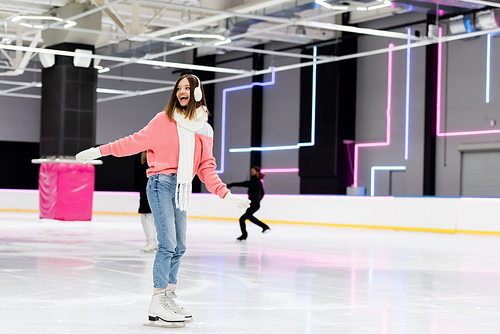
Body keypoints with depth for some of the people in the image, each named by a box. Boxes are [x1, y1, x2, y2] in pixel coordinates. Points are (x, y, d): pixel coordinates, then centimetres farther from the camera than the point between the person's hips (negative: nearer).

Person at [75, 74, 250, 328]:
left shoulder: (203, 130, 13)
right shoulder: (164, 120, -1)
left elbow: (206, 167, 12)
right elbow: (136, 142, -1)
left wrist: (226, 194, 3)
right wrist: (100, 151, -7)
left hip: (182, 189, 6)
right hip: (161, 183, -6)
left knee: (179, 247, 9)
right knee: (168, 244, -13)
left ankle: (169, 298, 21)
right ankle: (156, 307, -10)